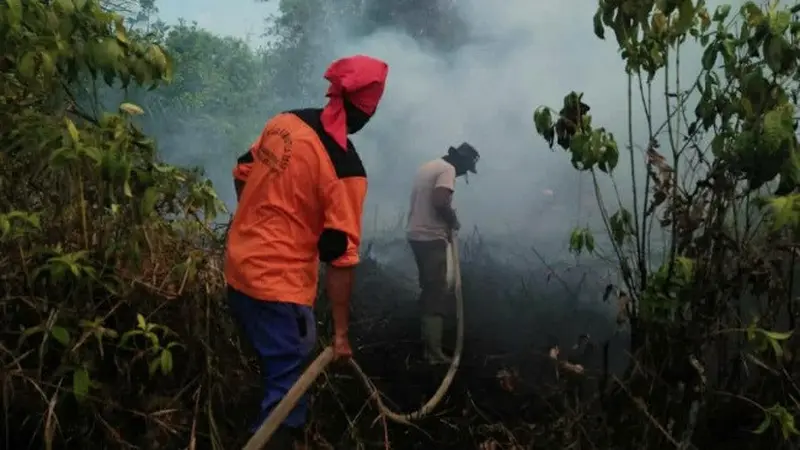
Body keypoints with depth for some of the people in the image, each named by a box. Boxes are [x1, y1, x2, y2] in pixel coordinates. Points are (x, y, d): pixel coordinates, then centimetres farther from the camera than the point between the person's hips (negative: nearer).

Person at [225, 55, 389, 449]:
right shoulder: (346, 169, -19)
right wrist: (341, 332, -11)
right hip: (279, 284, -8)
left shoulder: (285, 121, 1)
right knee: (288, 381, 4)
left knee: (281, 362, 28)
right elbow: (340, 257, -18)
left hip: (238, 266, 9)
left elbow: (242, 175, 13)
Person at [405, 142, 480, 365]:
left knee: (429, 289, 18)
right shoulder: (448, 169, -11)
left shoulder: (428, 166, 18)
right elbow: (440, 201, -26)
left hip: (416, 233, 9)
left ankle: (427, 341, 27)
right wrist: (454, 221, -8)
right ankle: (434, 352, -4)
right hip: (431, 237, -9)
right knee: (437, 294, -5)